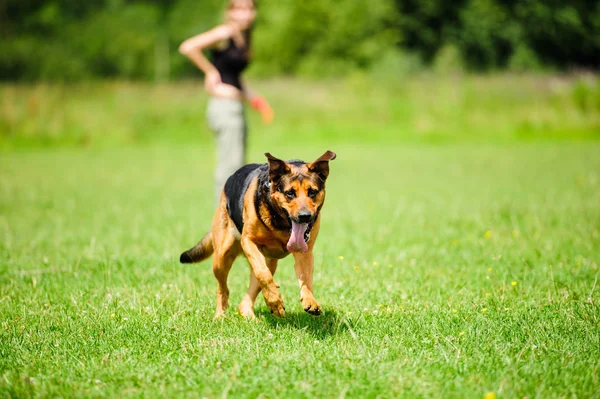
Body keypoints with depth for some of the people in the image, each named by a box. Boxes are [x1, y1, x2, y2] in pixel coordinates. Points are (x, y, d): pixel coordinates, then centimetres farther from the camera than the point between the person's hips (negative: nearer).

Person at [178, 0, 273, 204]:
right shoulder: (225, 33, -10)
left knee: (237, 169, 11)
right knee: (230, 165, -11)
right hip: (225, 106, -9)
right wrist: (211, 72, -13)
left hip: (236, 108, 9)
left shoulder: (243, 38, 16)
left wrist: (255, 99, 13)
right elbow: (188, 47, -22)